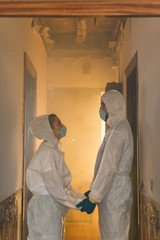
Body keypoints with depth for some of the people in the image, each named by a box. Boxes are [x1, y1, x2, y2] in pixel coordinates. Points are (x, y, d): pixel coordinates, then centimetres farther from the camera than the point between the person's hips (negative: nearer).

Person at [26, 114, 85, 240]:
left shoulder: (53, 149, 11)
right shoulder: (47, 153, -20)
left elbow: (64, 183, 13)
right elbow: (57, 189, -23)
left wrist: (82, 197, 6)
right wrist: (81, 203, -16)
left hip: (54, 208, 9)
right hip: (46, 207, -9)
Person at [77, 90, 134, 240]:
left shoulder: (117, 132, -19)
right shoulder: (120, 128, 15)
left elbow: (109, 169, -24)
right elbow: (105, 165, 17)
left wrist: (93, 199, -20)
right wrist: (92, 190, 19)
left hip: (114, 194, -10)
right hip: (114, 191, 10)